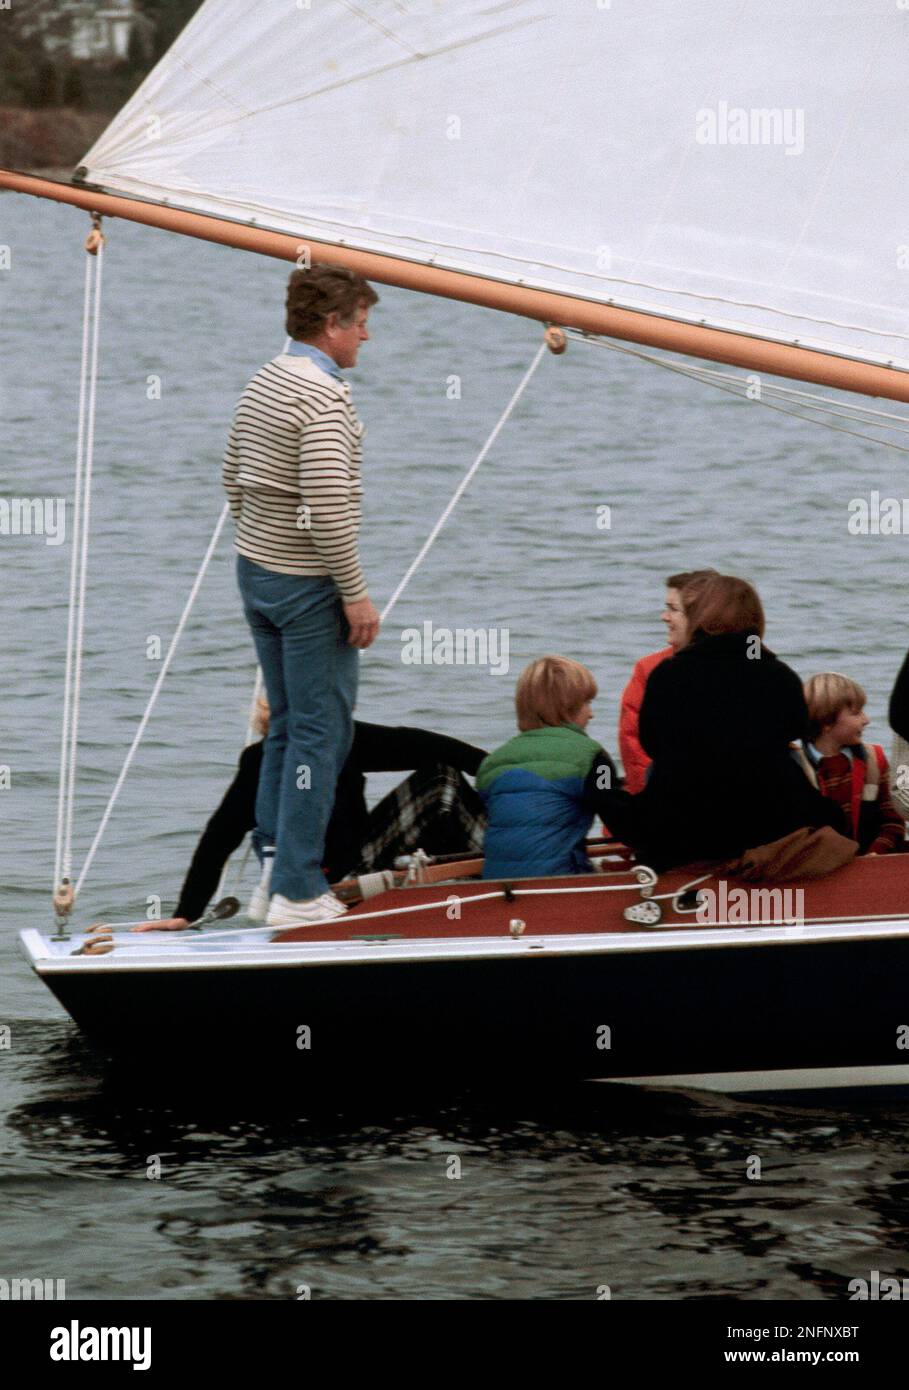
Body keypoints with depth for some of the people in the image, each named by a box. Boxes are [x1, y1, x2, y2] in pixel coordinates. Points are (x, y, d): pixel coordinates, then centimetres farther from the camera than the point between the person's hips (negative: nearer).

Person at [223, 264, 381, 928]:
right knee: (321, 733, -3)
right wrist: (356, 594, -19)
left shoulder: (263, 381, 9)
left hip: (257, 572, 9)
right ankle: (297, 892, -3)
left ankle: (276, 857, 23)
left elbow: (236, 479, 18)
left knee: (287, 724, 18)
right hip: (310, 588, -9)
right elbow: (328, 507, -25)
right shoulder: (325, 396, -20)